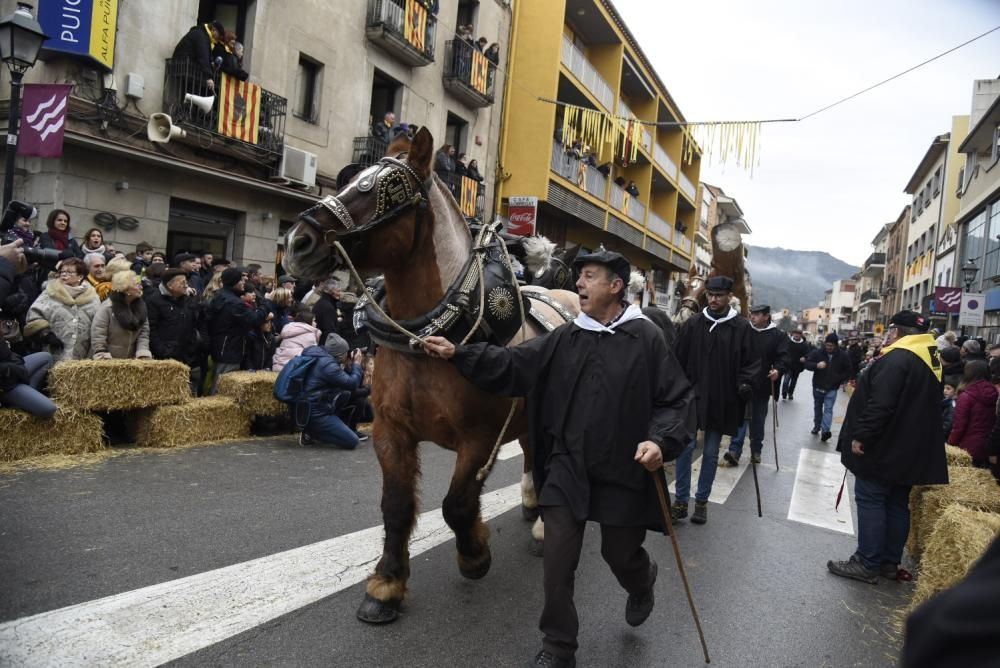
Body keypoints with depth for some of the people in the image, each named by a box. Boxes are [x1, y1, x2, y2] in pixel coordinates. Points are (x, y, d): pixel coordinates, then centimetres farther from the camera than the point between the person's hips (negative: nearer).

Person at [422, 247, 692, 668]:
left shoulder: (646, 338, -6)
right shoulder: (565, 338, 3)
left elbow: (677, 399, -6)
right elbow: (513, 365, -2)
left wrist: (661, 441, -23)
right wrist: (458, 355, -11)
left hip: (624, 471, -2)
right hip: (567, 467, 3)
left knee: (620, 554, 17)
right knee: (557, 562, 4)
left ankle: (642, 582, 54)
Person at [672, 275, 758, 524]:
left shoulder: (741, 328, -2)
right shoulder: (692, 324, 0)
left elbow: (751, 361, 3)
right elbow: (678, 358, 2)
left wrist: (745, 382, -13)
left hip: (721, 400, 0)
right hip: (692, 396, 0)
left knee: (711, 452, 10)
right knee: (686, 447, 0)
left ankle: (702, 501, 22)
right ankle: (681, 500, 10)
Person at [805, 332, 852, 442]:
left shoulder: (842, 356, -4)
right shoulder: (817, 353, -7)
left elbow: (848, 371, 6)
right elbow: (807, 363, -8)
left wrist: (840, 380, -5)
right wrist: (816, 365, -28)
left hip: (832, 388, -2)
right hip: (818, 386, 2)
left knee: (828, 409, -9)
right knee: (817, 407, 16)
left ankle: (826, 430, -18)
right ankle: (817, 426, 30)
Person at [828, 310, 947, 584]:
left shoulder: (897, 358, -19)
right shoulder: (930, 360, 12)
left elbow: (880, 404, -27)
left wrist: (861, 436, -21)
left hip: (884, 447, -9)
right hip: (910, 450, 9)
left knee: (870, 501, -2)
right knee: (897, 504, 14)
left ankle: (867, 564, 1)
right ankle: (890, 562, 22)